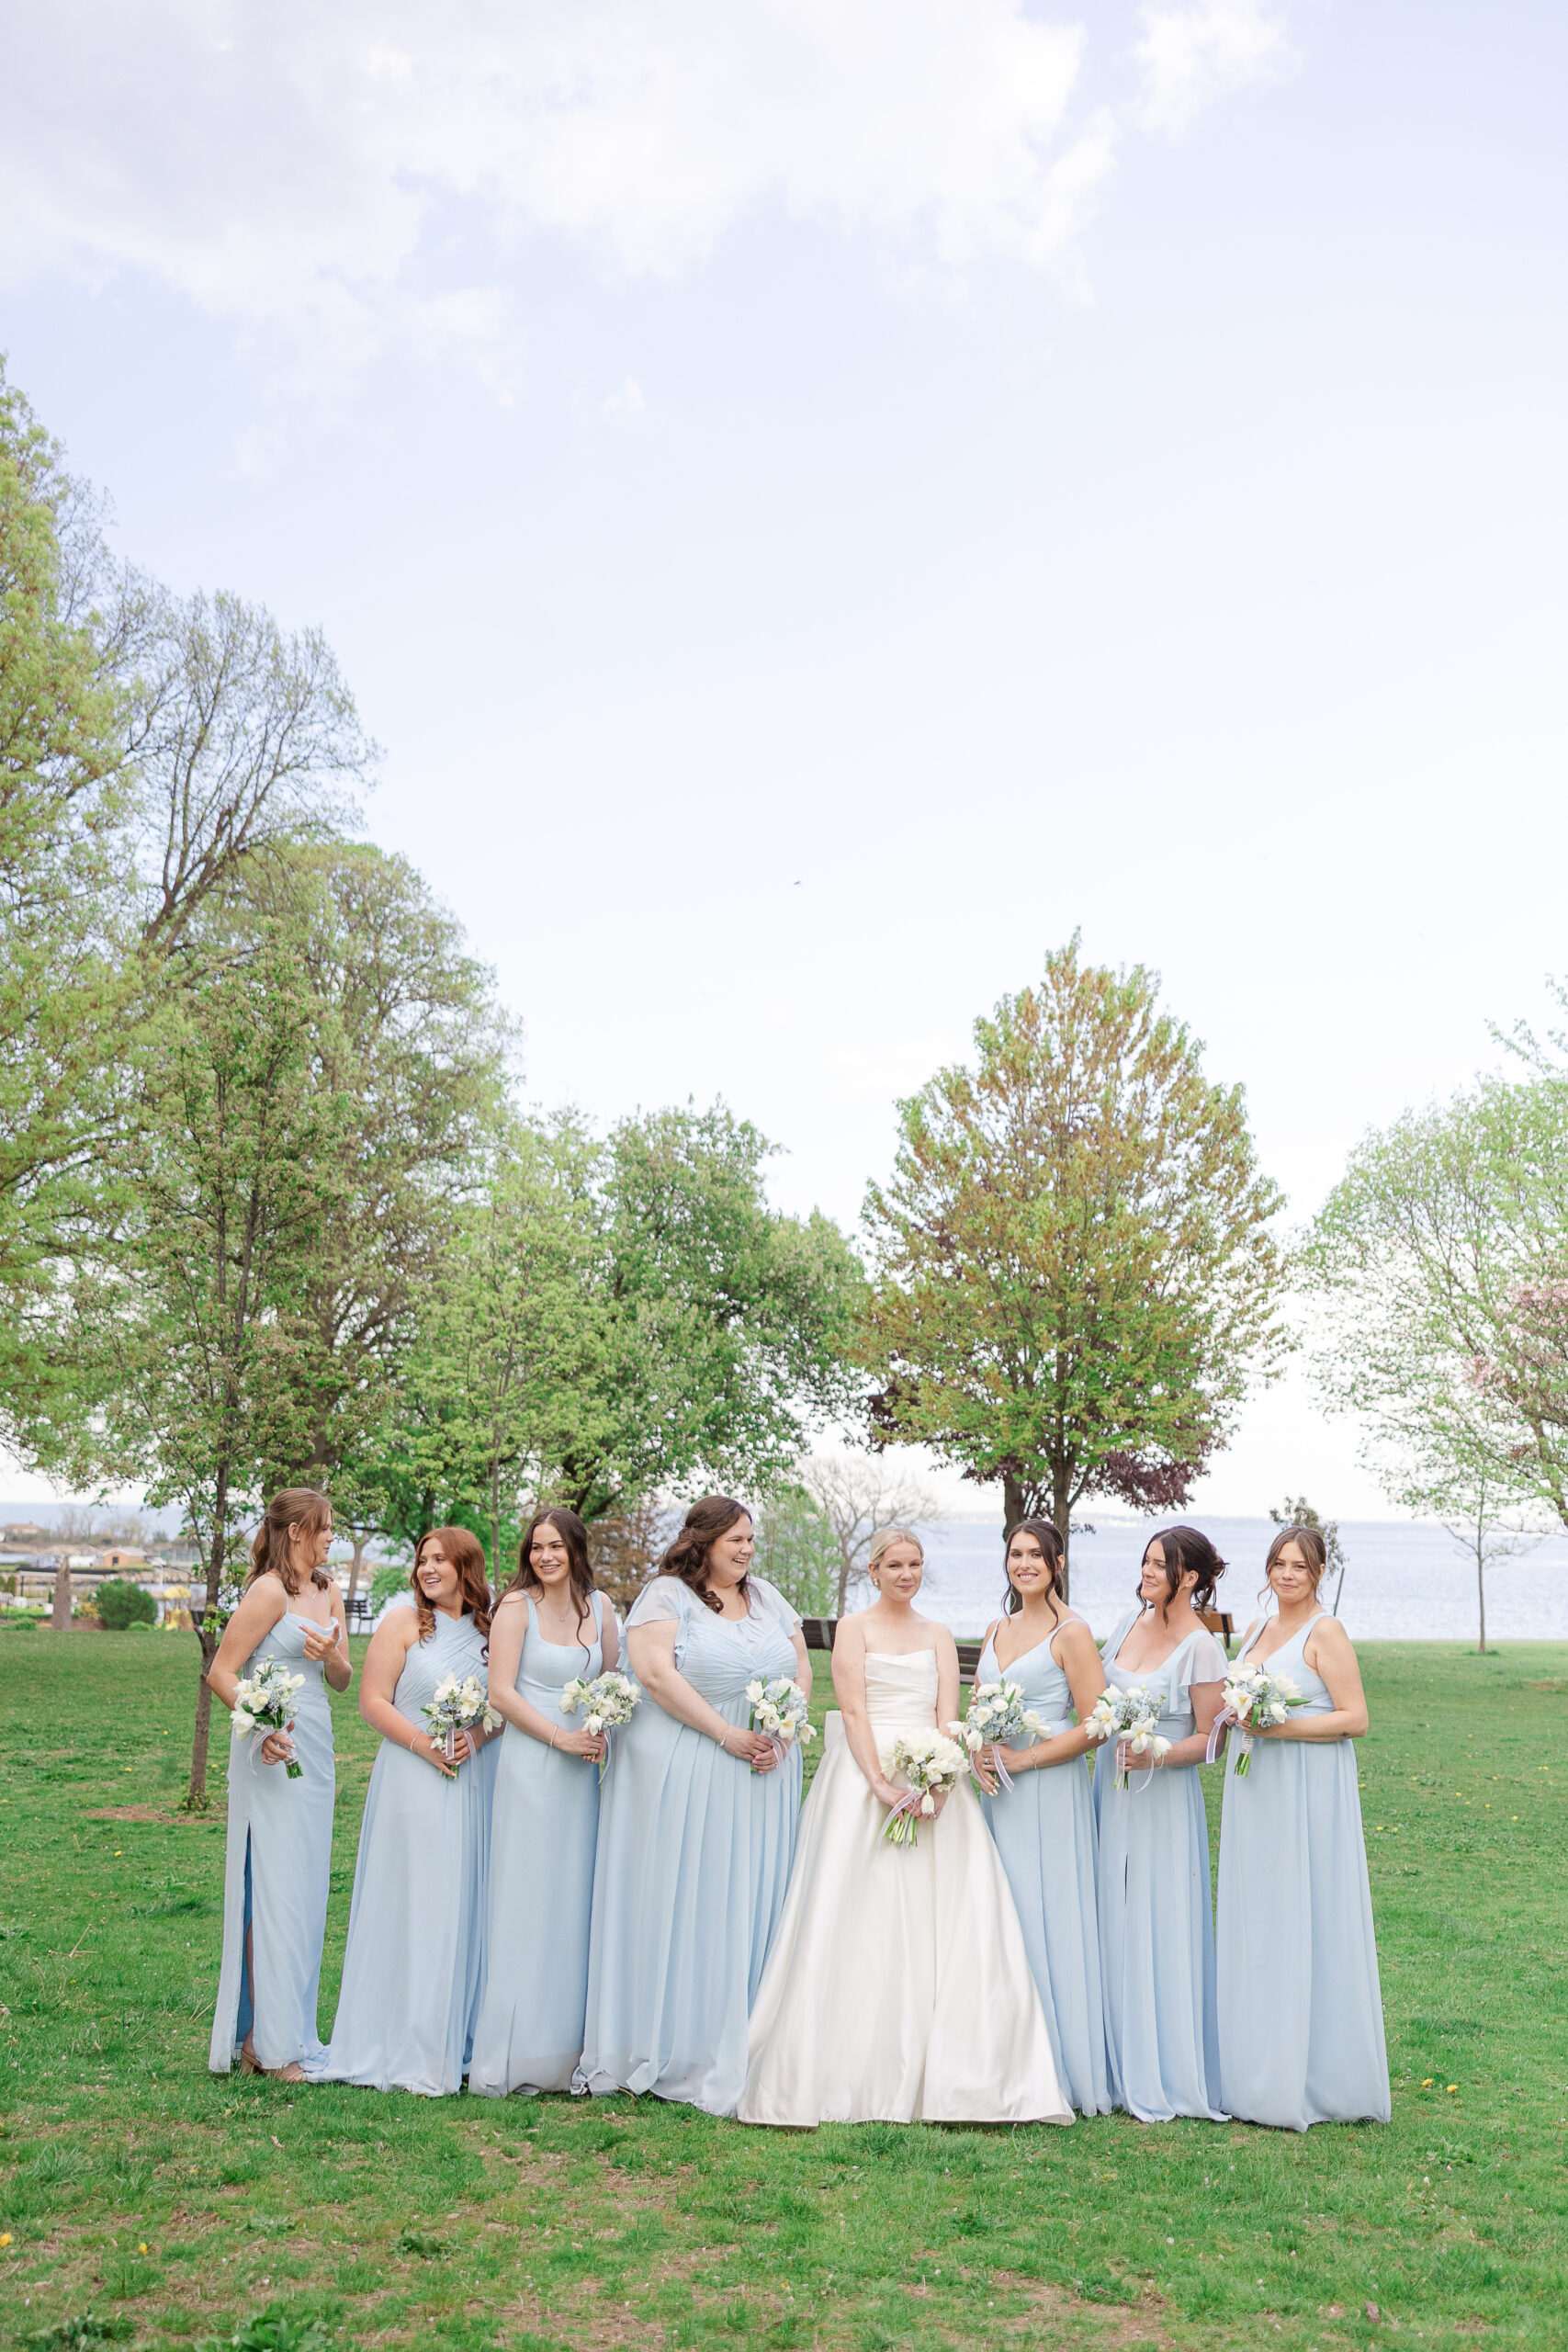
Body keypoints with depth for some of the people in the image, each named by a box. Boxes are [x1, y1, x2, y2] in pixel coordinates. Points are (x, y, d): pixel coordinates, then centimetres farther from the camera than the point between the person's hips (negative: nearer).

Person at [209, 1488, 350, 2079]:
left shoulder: (328, 1591, 13)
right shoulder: (270, 1592, -11)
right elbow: (221, 1673, -12)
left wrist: (332, 1656, -9)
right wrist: (261, 1728, -24)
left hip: (316, 1748, 8)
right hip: (275, 1751, -8)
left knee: (306, 1888, 11)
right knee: (273, 1885, -5)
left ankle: (292, 2027, 20)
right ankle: (266, 2042, 2)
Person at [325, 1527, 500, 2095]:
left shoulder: (491, 1629, 9)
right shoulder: (403, 1622, 0)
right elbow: (373, 1700, -4)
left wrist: (477, 1738, -9)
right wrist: (422, 1743, -15)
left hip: (474, 1781, 4)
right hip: (413, 1782, -4)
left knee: (464, 1905, 6)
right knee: (410, 1904, -4)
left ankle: (453, 2043, 16)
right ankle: (401, 2049, 5)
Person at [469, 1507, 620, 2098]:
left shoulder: (598, 1606, 8)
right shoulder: (517, 1606, -6)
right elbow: (501, 1692, -10)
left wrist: (604, 1728, -3)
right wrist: (562, 1738, -13)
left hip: (583, 1770, 5)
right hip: (530, 1766, -5)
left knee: (574, 1898, 7)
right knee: (525, 1900, -1)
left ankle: (565, 2045, 16)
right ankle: (517, 2053, 7)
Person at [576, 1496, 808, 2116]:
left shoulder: (767, 1598, 14)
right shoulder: (666, 1595, -5)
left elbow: (801, 1669, 12)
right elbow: (656, 1673, -17)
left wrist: (781, 1735, -5)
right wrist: (728, 1736, -19)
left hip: (762, 1779, 5)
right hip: (681, 1773, -5)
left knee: (747, 1906, 6)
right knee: (677, 1905, -1)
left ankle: (731, 2052, 14)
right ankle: (664, 2047, 8)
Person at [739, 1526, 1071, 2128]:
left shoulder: (938, 1637, 14)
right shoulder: (854, 1628, 4)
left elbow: (947, 1716, 4)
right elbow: (853, 1712, -6)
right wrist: (881, 1784, -17)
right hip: (864, 1776, -3)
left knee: (943, 1920, -3)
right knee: (861, 1924, -6)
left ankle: (939, 2075, 3)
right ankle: (849, 2077, 0)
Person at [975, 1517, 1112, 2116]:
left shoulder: (1071, 1633, -7)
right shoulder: (996, 1629, 14)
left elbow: (1094, 1725, -12)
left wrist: (1023, 1758, -15)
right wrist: (977, 1753, -3)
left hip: (1049, 1790, -7)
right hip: (997, 1791, 7)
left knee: (1046, 1919, -3)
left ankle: (1063, 2070, 7)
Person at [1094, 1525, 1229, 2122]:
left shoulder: (1201, 1647, -12)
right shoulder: (1130, 1621, 6)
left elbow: (1209, 1737, -9)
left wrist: (1157, 1755, -23)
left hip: (1164, 1798, -6)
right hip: (1112, 1788, 6)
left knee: (1159, 1931, -2)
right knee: (1114, 1924, 9)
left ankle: (1165, 2077, 11)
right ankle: (1120, 2066, 20)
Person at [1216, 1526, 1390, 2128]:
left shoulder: (1326, 1632, -8)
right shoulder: (1256, 1630, 14)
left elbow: (1355, 1720, -13)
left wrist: (1278, 1727, -20)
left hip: (1307, 1793, -7)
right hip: (1253, 1791, 7)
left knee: (1302, 1922, -3)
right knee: (1253, 1925, 10)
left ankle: (1309, 2080, 6)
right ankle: (1257, 2073, 19)